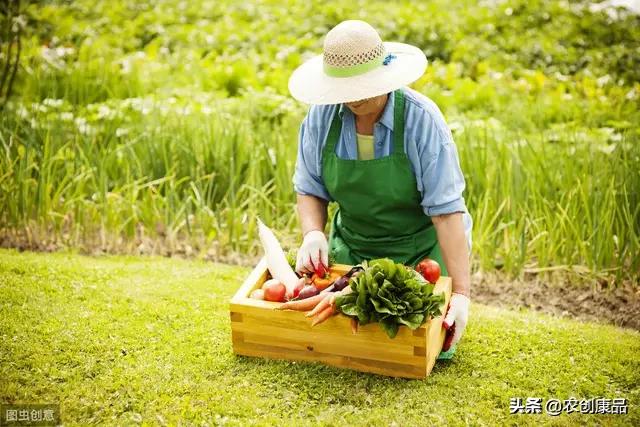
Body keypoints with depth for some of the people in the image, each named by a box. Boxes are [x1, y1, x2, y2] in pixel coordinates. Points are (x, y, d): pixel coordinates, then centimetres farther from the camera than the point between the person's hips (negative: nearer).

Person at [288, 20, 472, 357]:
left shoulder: (421, 119, -23)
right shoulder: (322, 116, -12)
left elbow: (447, 210, -24)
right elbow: (310, 189, -1)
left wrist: (461, 292, -27)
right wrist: (312, 234, -22)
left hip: (420, 248, -3)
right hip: (351, 247, 4)